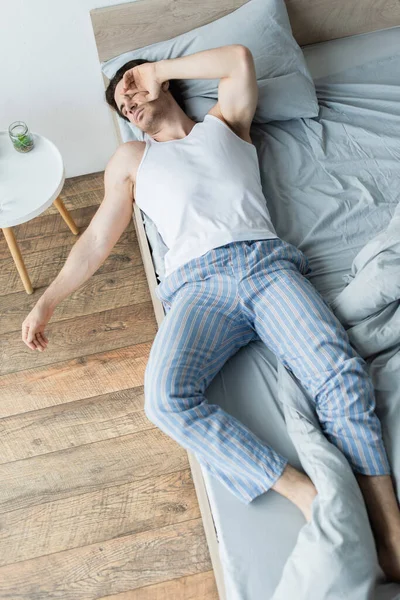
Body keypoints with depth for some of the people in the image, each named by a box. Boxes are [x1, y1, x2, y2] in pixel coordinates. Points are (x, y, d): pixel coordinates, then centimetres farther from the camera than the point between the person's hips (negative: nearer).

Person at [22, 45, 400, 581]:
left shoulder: (224, 122, 30)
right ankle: (307, 496, -28)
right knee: (165, 397, -30)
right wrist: (46, 302, 17)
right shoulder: (130, 159, 29)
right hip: (198, 282, 0)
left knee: (341, 372, -24)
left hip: (267, 260, 1)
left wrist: (159, 69, 25)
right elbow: (97, 240, 24)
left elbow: (240, 59, 13)